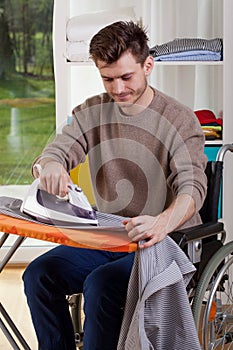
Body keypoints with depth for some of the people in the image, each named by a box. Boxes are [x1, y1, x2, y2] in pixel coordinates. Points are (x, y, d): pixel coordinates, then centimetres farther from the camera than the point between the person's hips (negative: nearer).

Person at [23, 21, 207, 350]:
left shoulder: (180, 120, -10)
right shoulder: (90, 112, 6)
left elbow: (192, 186, -22)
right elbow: (57, 150, -4)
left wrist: (162, 223, -46)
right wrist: (49, 166, -32)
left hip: (163, 246, -5)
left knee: (100, 284, -30)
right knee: (39, 274, -15)